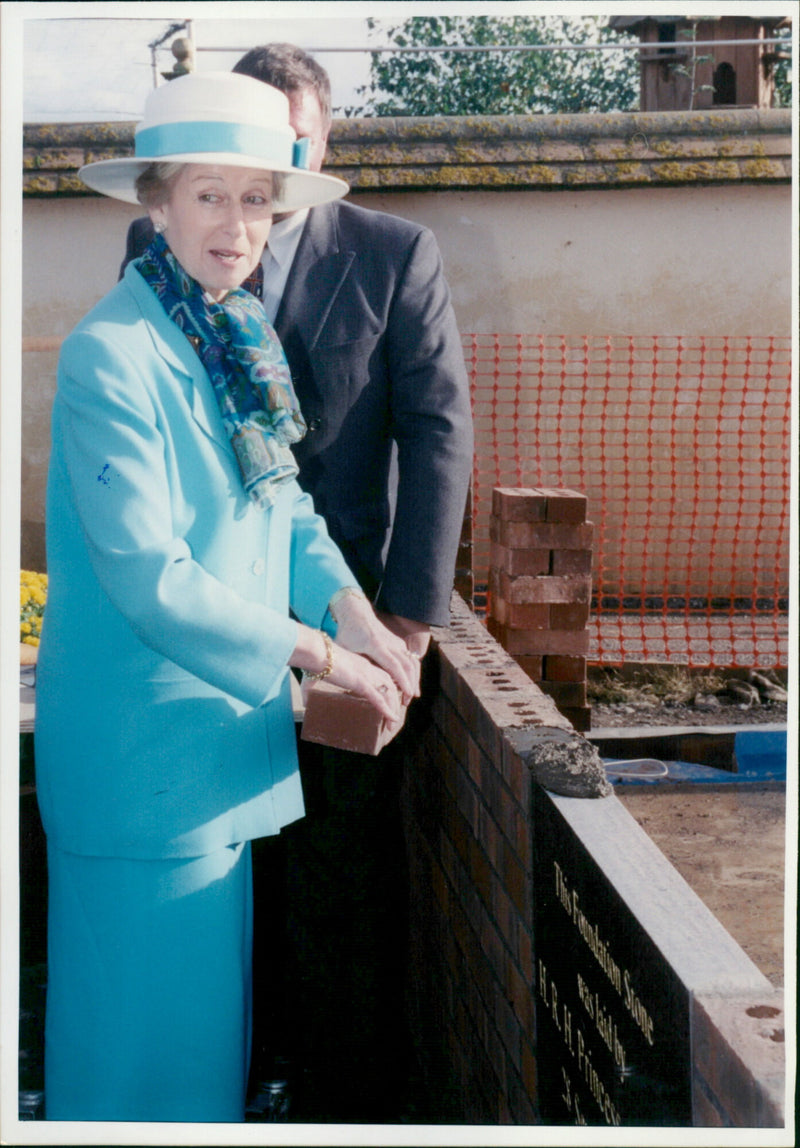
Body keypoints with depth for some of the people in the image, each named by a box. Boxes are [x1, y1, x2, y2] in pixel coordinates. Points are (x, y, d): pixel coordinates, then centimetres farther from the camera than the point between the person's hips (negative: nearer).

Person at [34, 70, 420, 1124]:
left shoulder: (245, 337, 7)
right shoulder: (111, 356, -19)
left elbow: (284, 504, 12)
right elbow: (148, 575, -22)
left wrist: (354, 612, -6)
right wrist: (319, 654, -17)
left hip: (224, 711, 8)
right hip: (142, 730, -8)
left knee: (210, 979, 20)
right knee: (151, 982, 5)